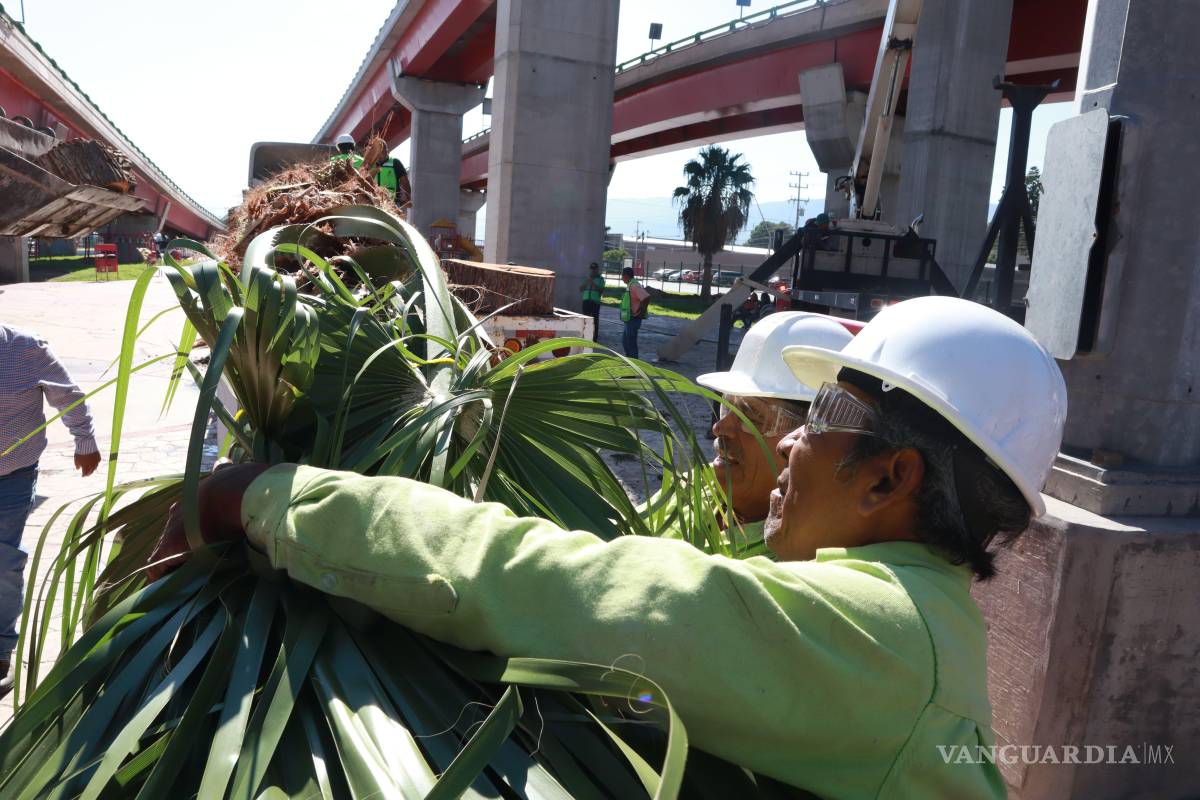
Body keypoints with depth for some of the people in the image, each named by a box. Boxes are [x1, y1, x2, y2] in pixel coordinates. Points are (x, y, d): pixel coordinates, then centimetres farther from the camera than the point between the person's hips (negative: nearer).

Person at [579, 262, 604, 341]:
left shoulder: (600, 279, 5)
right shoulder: (585, 278, 15)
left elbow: (601, 290, -5)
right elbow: (580, 289, 12)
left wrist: (593, 283, -14)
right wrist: (586, 282, -5)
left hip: (595, 302, -3)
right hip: (586, 301, 3)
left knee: (595, 320, -5)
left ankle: (595, 338, -3)